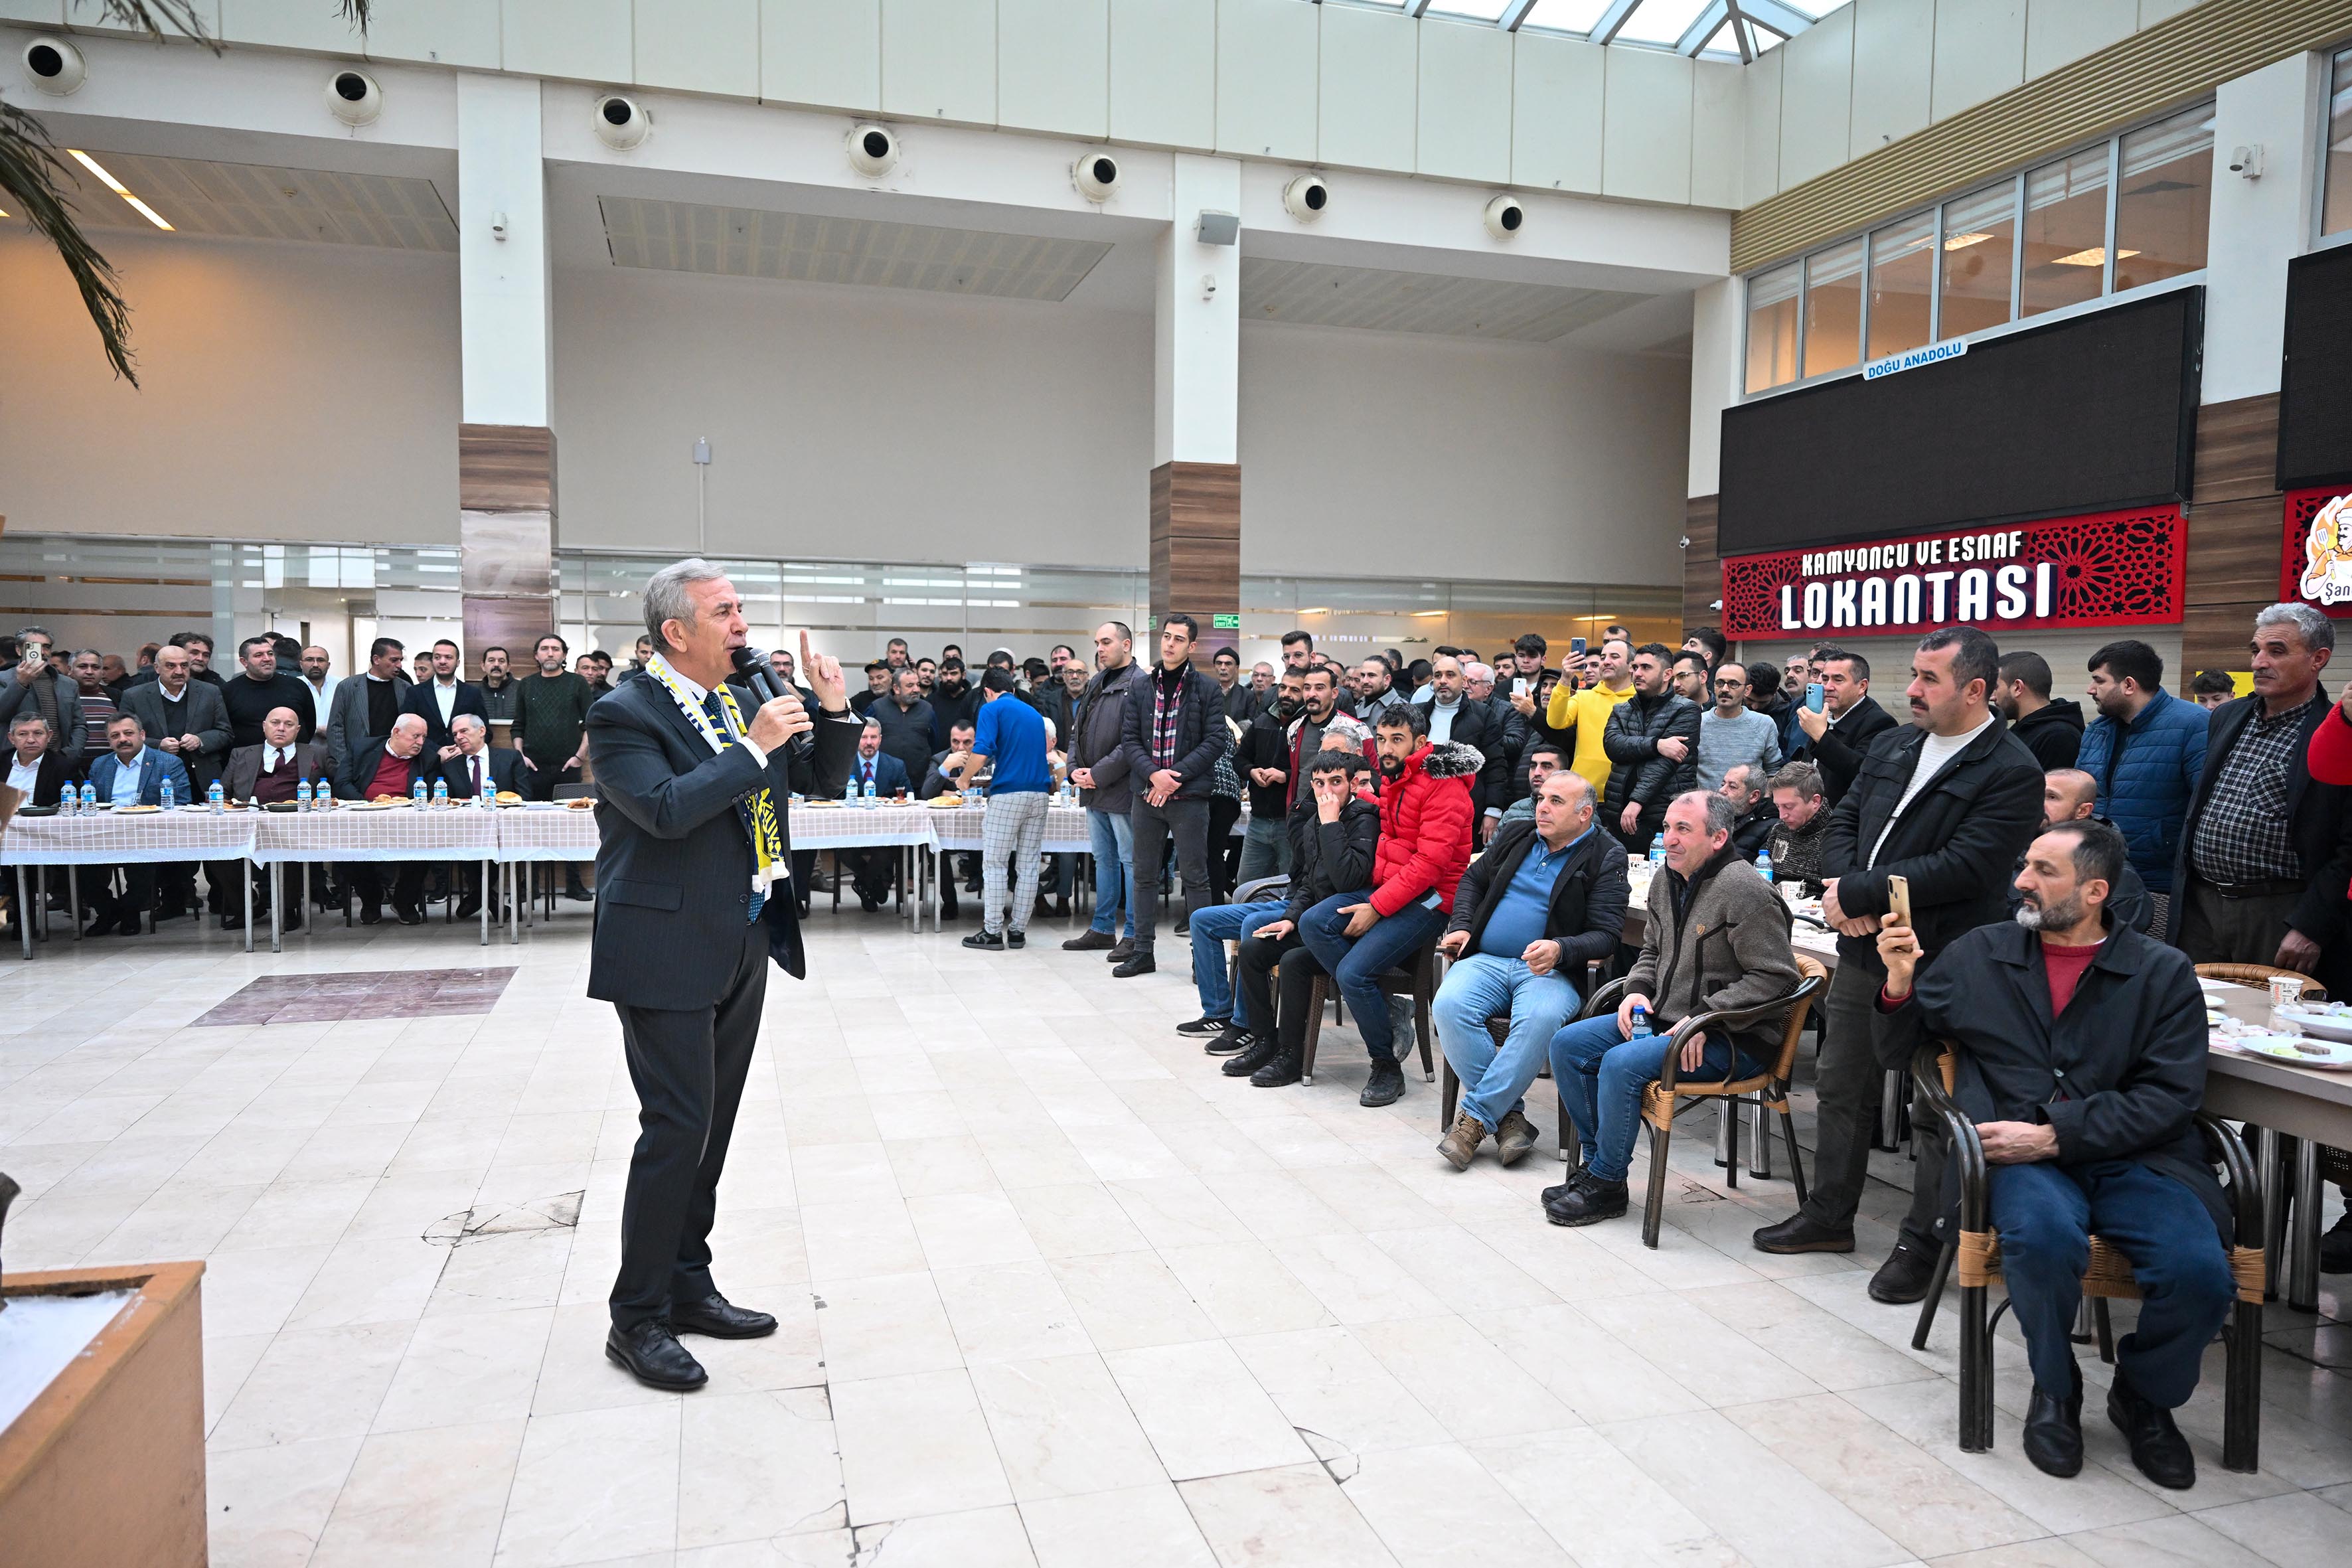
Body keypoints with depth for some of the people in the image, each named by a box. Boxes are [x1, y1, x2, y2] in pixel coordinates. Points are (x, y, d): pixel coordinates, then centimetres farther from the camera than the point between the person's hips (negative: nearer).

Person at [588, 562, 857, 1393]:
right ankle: (637, 1318, 10)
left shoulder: (744, 697, 9)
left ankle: (687, 1285, 30)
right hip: (667, 950, -8)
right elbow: (666, 809, -27)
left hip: (743, 944, 8)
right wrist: (753, 747, -25)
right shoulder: (625, 714, -12)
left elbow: (821, 780, 13)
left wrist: (834, 711, -3)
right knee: (676, 1129, -5)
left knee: (711, 1126, 15)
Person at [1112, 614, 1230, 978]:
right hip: (1147, 795, 4)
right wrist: (1153, 773, -12)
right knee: (1145, 875, 10)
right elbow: (1129, 739, 5)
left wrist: (1176, 777, -14)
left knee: (1195, 876, 1)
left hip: (1189, 796, -4)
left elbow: (1216, 741, -7)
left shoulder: (1207, 689, -1)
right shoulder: (1141, 687, 9)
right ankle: (1143, 951, 19)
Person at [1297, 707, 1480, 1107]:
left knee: (1353, 972, -21)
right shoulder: (1393, 781, 13)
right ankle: (1383, 1009, -6)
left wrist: (1377, 907, -21)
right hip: (1387, 887, 9)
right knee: (1312, 924, -13)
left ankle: (1387, 1067, -1)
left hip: (1430, 898, -9)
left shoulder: (1443, 785, -14)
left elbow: (1431, 860, -21)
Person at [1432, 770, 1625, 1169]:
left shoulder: (1605, 859, 4)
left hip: (1550, 972, -3)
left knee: (1541, 1020, -37)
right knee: (1449, 1006, -28)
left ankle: (1475, 1117, -26)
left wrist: (1560, 950, -23)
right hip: (1485, 961, 4)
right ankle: (1508, 1115, -19)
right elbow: (1473, 879, 30)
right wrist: (1461, 926, 10)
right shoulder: (1514, 837, 18)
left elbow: (1606, 935, -3)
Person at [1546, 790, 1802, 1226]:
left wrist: (1704, 1016, -22)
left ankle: (1605, 1184, -9)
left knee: (1622, 1064, -28)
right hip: (1663, 1018, 9)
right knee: (1567, 1044, -2)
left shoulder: (1744, 890, -18)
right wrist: (1638, 989, 2)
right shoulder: (1667, 880, 9)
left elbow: (1775, 977, -19)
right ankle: (1598, 1160, 8)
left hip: (1732, 1039, -9)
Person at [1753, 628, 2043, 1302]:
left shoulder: (2011, 771, -13)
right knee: (1840, 1088, 17)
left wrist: (1858, 892, -19)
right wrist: (1840, 887, -8)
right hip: (1863, 947, 8)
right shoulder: (1892, 745, 11)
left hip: (1940, 964, -7)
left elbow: (1964, 868, -22)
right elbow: (1844, 821, 12)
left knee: (1935, 1111, 5)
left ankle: (1922, 1244, 20)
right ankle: (1829, 1215, 32)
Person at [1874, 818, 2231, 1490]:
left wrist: (2053, 1134, -14)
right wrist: (1899, 983, -4)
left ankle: (2144, 1397, 8)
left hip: (2132, 1159, 1)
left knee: (2200, 1272, -27)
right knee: (2042, 1235, -33)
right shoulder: (1977, 954, 12)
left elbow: (2169, 1097, -4)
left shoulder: (2164, 973, 7)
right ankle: (2055, 1390, -2)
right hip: (2021, 1158, 0)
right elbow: (1897, 1052, 16)